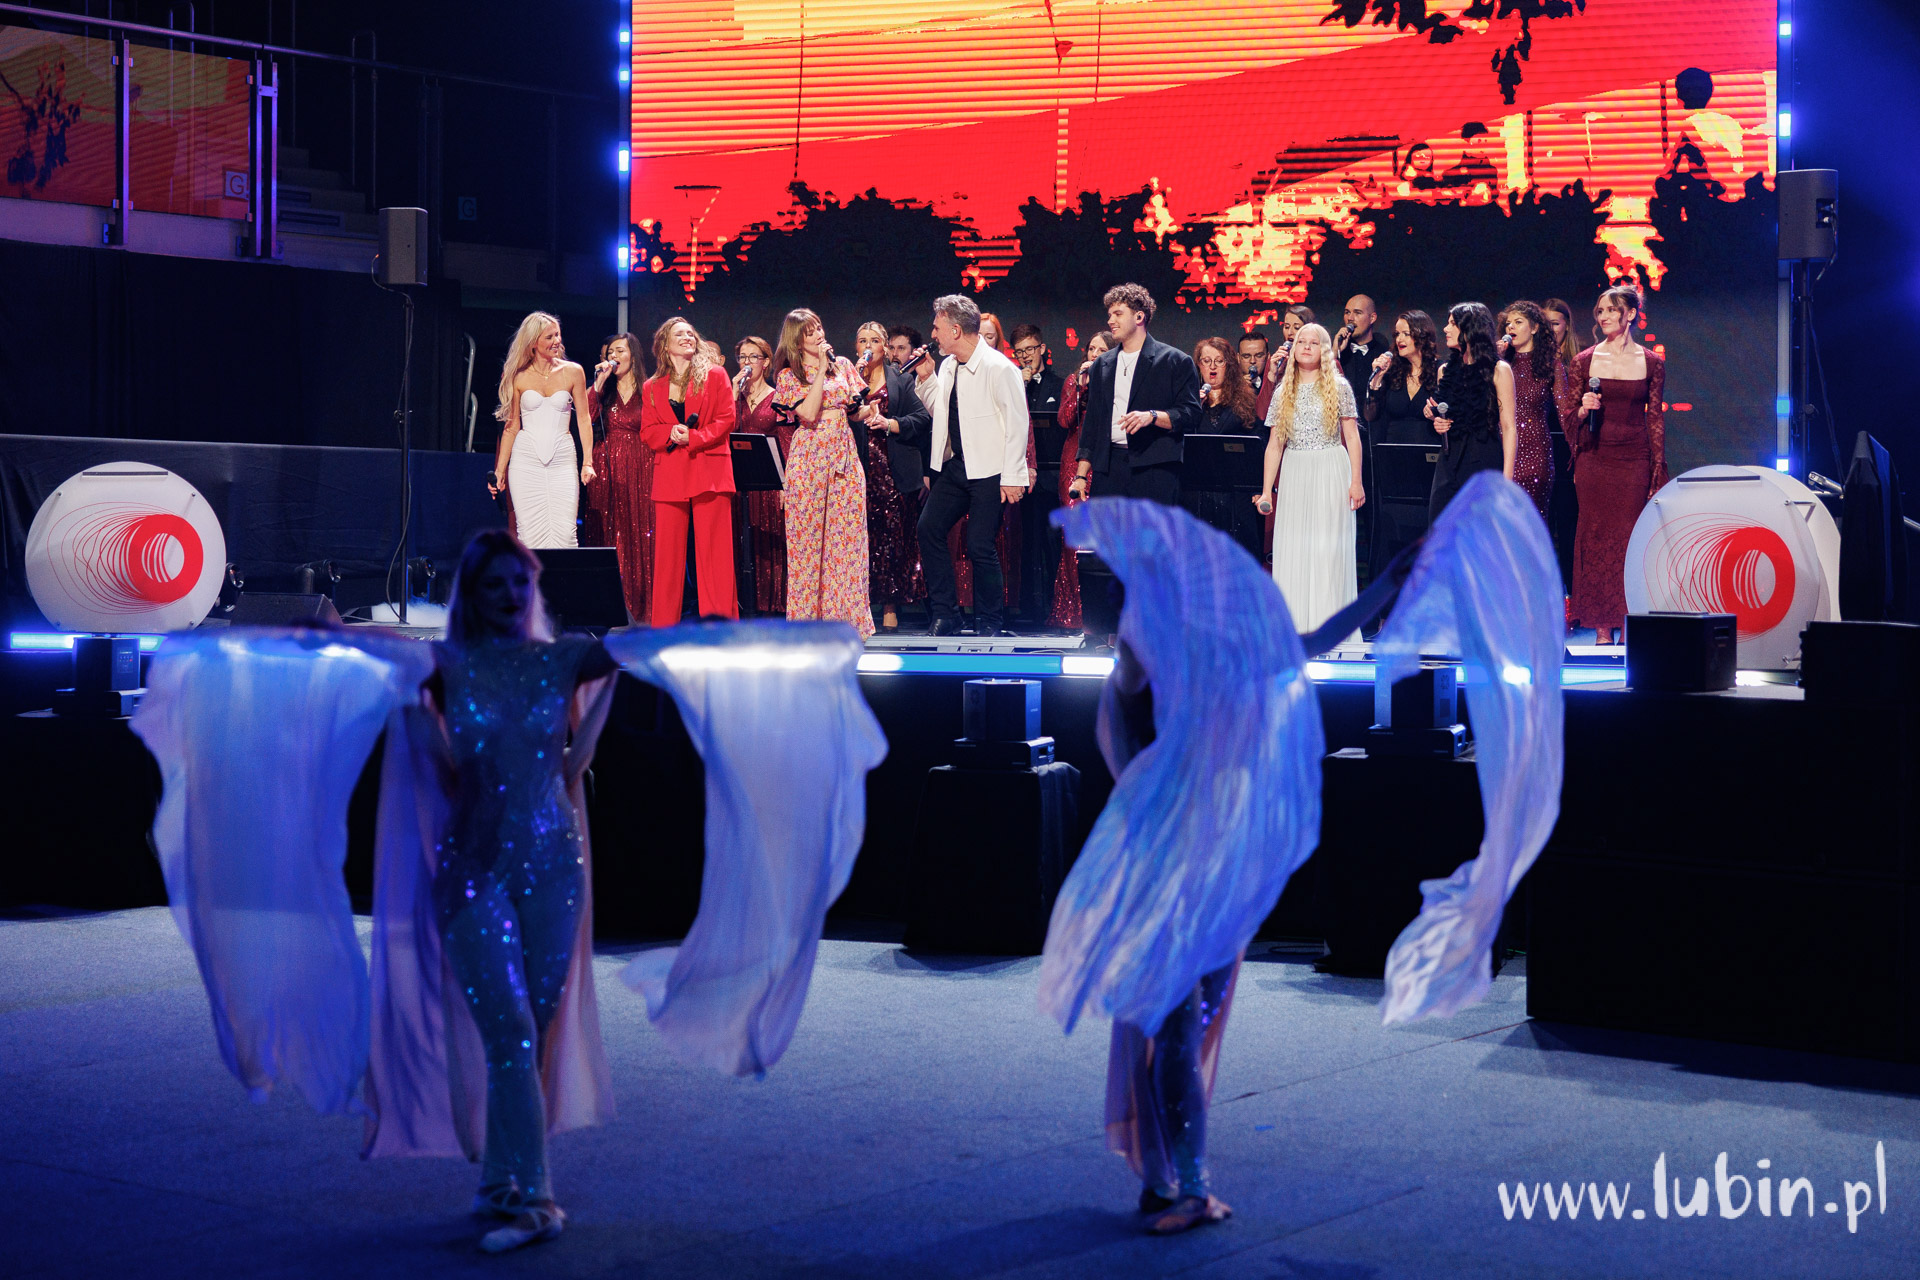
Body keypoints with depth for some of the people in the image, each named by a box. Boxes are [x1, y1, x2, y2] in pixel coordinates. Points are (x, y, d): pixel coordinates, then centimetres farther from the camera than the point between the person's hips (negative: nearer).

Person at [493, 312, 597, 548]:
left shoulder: (572, 372, 6)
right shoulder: (518, 377, 6)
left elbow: (584, 420, 7)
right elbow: (512, 426, 9)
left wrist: (587, 462, -3)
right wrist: (499, 470, 6)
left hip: (562, 460, 0)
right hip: (526, 460, 0)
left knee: (565, 533, -10)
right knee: (530, 535, -5)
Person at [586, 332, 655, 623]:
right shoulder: (605, 391, 12)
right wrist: (598, 383, -7)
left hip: (643, 468, -3)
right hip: (613, 469, 3)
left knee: (644, 534, -6)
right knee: (619, 536, 0)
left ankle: (647, 611, -3)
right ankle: (623, 609, 1)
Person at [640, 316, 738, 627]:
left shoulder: (715, 375, 8)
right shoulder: (652, 388, 15)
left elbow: (726, 420, 1)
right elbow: (647, 432, 11)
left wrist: (693, 437, -13)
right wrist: (670, 433, -10)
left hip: (709, 471, -2)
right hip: (669, 475, 2)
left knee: (714, 551, -5)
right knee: (668, 553, 2)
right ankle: (664, 627, 6)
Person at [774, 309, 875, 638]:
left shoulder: (842, 364, 13)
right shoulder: (788, 375, 3)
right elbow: (809, 413, -12)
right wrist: (822, 369, -10)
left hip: (844, 456, 3)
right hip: (810, 458, -3)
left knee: (848, 535, -1)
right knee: (808, 537, -3)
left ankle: (847, 617, 2)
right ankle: (808, 617, 3)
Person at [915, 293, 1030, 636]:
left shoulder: (999, 368, -14)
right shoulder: (948, 367, 9)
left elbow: (1017, 424, -15)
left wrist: (1012, 477, -17)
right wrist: (926, 377, 8)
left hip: (989, 471, -8)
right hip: (955, 466, 8)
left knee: (979, 545, -7)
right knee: (929, 529, 1)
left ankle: (989, 625, 8)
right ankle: (944, 614, 9)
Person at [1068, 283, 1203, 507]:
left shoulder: (1175, 361, 4)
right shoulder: (1102, 365, 20)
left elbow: (1191, 415, -2)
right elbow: (1092, 422, 20)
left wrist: (1152, 416, -20)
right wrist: (1080, 475, 13)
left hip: (1156, 469, -4)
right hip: (1111, 469, 5)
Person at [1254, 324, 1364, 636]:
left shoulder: (1339, 387, 3)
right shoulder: (1283, 392, 12)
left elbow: (1352, 437, 1)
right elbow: (1274, 444, 11)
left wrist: (1356, 481, -8)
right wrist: (1266, 490, 6)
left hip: (1331, 473, -3)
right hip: (1294, 475, 3)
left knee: (1328, 547, -6)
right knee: (1292, 548, -1)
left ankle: (1329, 621, -3)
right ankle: (1295, 623, 3)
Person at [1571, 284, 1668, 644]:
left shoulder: (1652, 362, 5)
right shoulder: (1584, 361, 6)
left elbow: (1656, 417, 6)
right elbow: (1572, 417, 11)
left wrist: (1658, 468, 2)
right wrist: (1583, 409, -12)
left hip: (1634, 459, -1)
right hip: (1594, 458, 1)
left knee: (1629, 537, -4)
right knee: (1596, 536, -2)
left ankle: (1629, 624, 1)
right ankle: (1601, 628, 2)